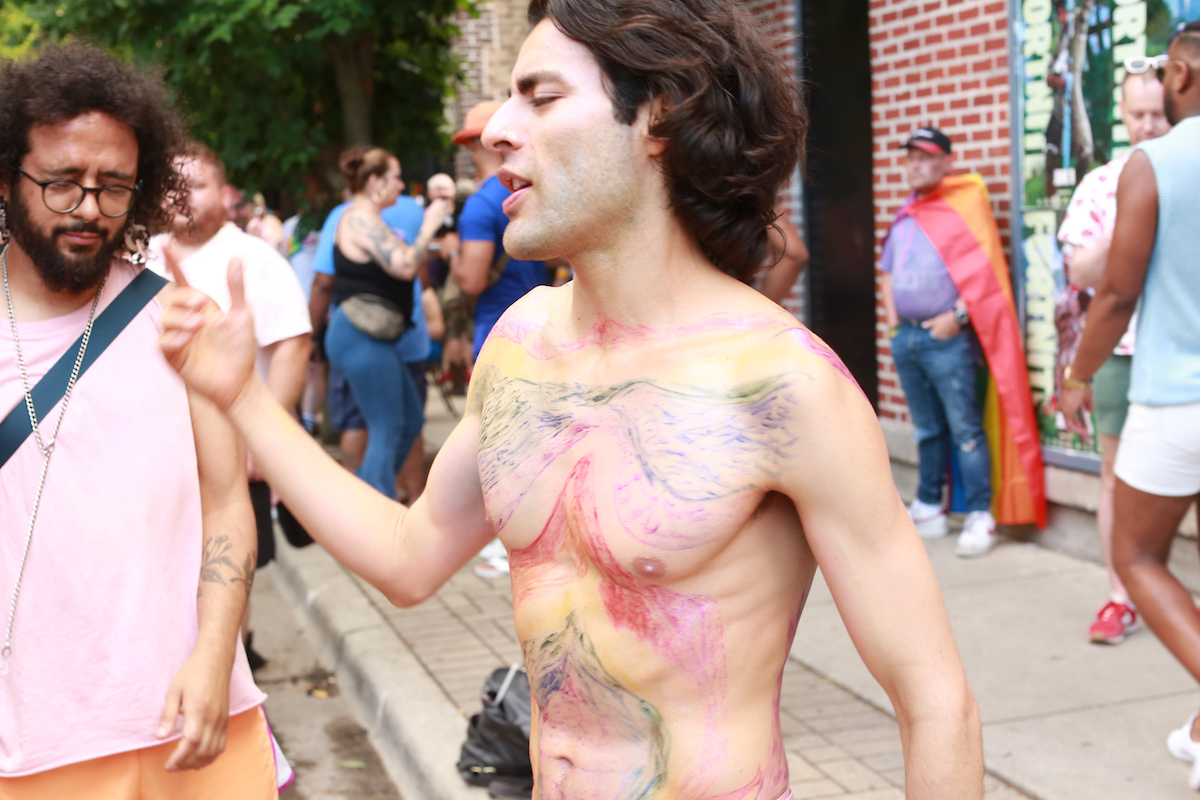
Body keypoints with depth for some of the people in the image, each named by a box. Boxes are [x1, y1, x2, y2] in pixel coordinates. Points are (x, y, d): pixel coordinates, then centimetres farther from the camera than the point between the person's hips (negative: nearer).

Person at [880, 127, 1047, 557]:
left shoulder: (965, 206, -5)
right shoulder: (905, 215, 17)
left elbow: (985, 269, -13)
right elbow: (888, 269, 26)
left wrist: (957, 316, -16)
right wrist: (892, 315, 15)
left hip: (946, 336, -7)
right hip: (905, 334, 7)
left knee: (965, 429, -7)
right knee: (927, 429, 14)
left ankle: (980, 517, -3)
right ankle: (928, 509, 22)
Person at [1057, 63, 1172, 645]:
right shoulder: (1101, 185, 6)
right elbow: (1080, 274, 2)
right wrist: (1122, 228, -13)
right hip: (1122, 352, 2)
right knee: (1117, 477, 6)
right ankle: (1120, 598, 17)